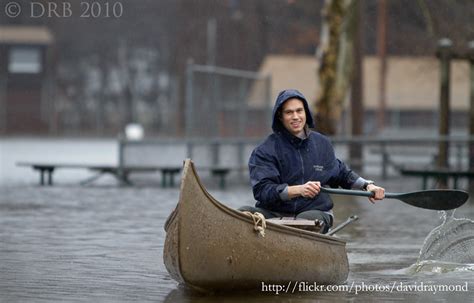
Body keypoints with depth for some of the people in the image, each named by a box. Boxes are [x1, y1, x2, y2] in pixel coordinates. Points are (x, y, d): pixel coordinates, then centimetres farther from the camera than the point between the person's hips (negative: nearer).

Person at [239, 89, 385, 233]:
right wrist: (298, 190, -26)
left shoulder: (322, 144, 14)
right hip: (275, 214, -1)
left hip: (315, 212, 2)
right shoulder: (265, 151, -1)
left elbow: (341, 174, 31)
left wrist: (367, 185, 13)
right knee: (244, 212, -32)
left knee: (308, 219, -36)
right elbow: (262, 190, -14)